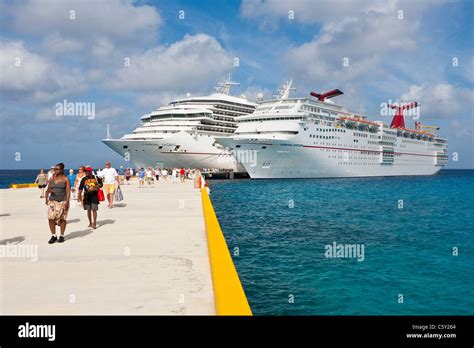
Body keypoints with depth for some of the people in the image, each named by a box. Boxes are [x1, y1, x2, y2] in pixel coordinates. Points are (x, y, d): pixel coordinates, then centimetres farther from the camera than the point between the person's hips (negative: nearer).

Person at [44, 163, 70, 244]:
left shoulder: (65, 179, -3)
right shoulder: (52, 178, 9)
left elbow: (68, 191, -8)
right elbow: (48, 189, 14)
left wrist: (67, 202, -16)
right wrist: (46, 198, 1)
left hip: (63, 201, -3)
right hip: (52, 201, 4)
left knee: (62, 218, 2)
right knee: (51, 218, -6)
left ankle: (62, 236, 16)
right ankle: (53, 236, 7)